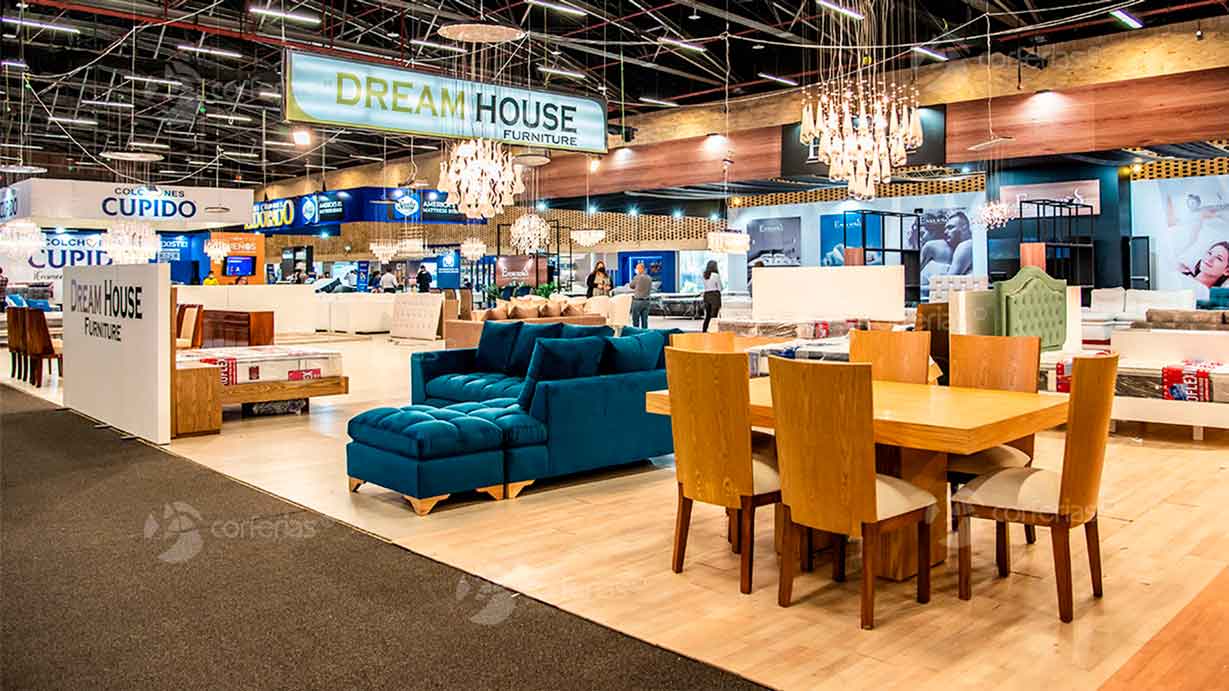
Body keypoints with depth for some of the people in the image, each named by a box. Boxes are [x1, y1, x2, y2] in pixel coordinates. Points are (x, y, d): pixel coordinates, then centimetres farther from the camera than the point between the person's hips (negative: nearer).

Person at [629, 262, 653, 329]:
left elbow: (631, 286, 3)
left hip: (637, 301, -6)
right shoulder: (649, 278, 7)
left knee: (635, 321, 0)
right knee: (645, 320, 9)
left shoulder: (637, 277, -11)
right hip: (646, 301, 6)